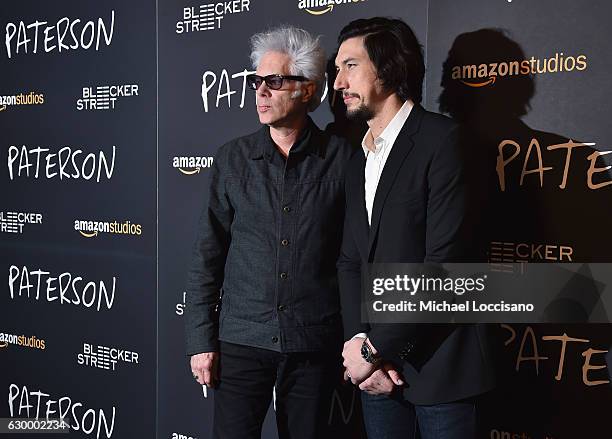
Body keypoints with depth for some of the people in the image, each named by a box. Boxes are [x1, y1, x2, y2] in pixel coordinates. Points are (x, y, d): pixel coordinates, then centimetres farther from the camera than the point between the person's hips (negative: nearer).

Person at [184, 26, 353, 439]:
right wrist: (201, 340, 1)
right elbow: (208, 255, 4)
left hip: (314, 344, -1)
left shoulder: (341, 158, -3)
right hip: (241, 341, 1)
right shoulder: (233, 158, 2)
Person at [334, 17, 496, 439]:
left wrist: (373, 347, -15)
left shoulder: (441, 139, -11)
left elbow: (443, 263, -18)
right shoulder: (358, 162, 13)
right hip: (380, 370, 6)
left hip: (439, 363, -6)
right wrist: (358, 339, -7)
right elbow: (350, 261, 9)